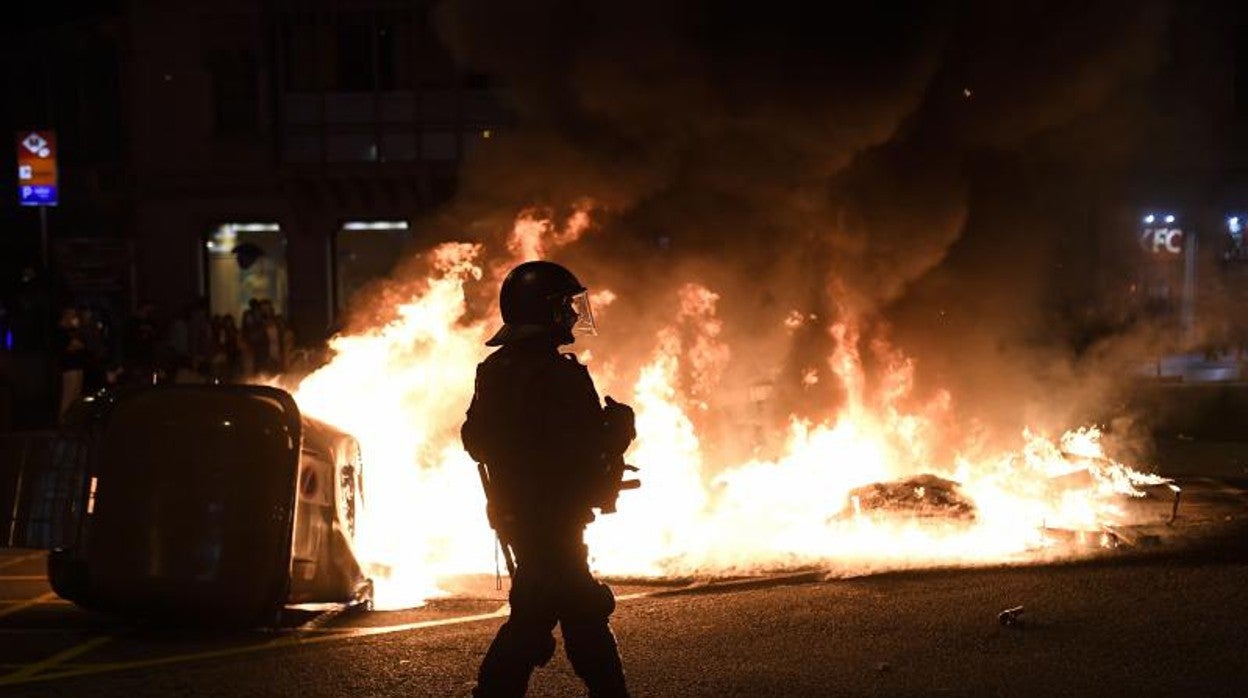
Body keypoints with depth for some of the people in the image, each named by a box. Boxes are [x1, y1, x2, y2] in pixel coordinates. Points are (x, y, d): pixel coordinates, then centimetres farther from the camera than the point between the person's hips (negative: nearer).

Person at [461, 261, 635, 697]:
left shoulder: (494, 370, 6)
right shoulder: (561, 374, -20)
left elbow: (475, 440, 12)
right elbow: (588, 446, -21)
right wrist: (616, 428, -2)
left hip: (514, 511, 9)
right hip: (556, 513, -9)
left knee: (583, 607, 17)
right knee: (537, 612, -2)